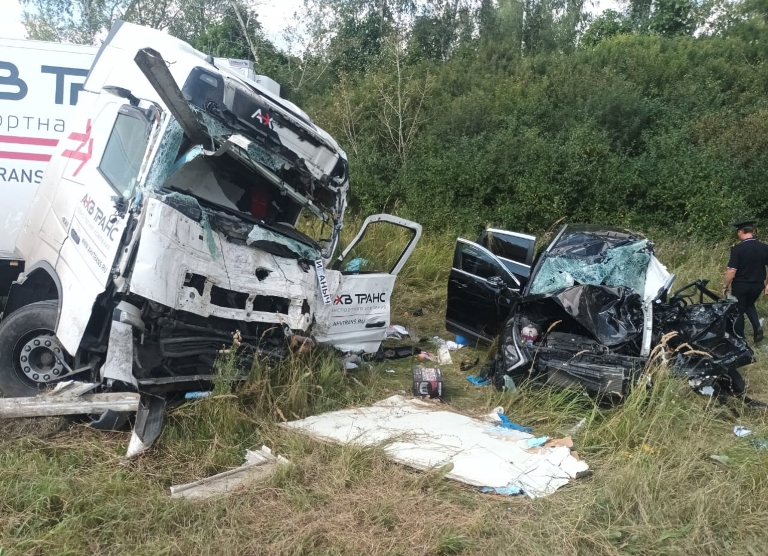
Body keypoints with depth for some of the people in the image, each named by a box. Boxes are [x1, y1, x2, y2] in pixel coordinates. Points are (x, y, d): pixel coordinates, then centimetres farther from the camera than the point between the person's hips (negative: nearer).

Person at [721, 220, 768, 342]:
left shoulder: (737, 249, -18)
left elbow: (731, 271, -20)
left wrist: (725, 286, -7)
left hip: (740, 285, -5)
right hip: (758, 285, 5)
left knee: (738, 311, 13)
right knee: (749, 305, 29)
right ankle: (757, 327, 7)